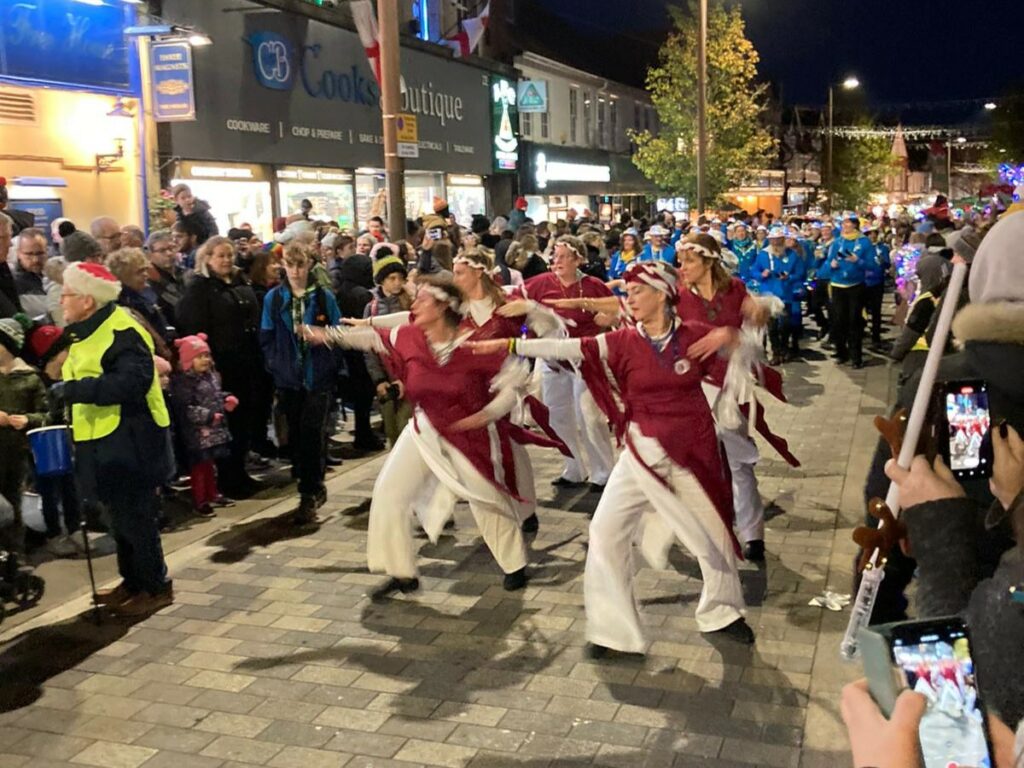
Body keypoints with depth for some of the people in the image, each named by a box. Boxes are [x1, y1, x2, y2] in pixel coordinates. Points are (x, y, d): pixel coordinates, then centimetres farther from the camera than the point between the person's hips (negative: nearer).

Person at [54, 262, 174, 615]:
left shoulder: (122, 333, -18)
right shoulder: (88, 332, 14)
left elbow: (132, 382, -30)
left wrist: (76, 390, -29)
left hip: (128, 443, -10)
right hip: (105, 443, 10)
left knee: (134, 517, -1)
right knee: (121, 516, 18)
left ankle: (156, 587, 13)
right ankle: (132, 583, 31)